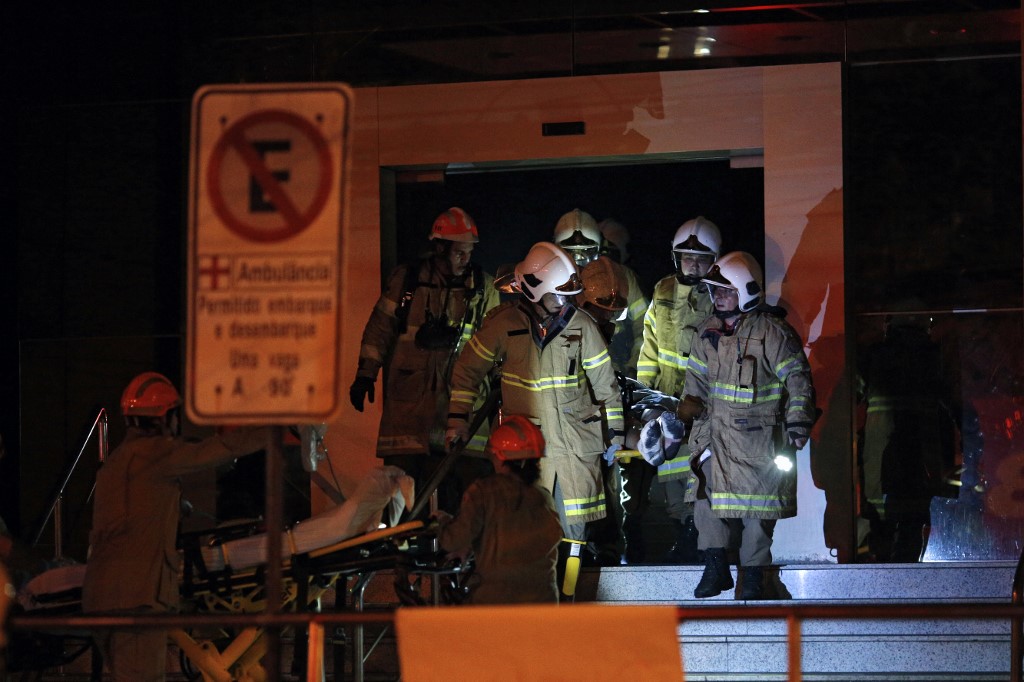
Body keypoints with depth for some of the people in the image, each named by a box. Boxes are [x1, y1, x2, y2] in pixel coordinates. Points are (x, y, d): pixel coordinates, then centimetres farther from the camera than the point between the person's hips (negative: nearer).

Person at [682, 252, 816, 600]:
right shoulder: (708, 332, 9)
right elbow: (697, 377, 22)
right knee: (706, 493, 1)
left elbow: (798, 379, -8)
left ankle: (753, 575, 9)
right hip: (715, 429, 6)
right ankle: (715, 568, 10)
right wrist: (689, 408, 13)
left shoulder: (771, 331, -10)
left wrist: (798, 425, -12)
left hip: (758, 435, -6)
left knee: (756, 505, -1)